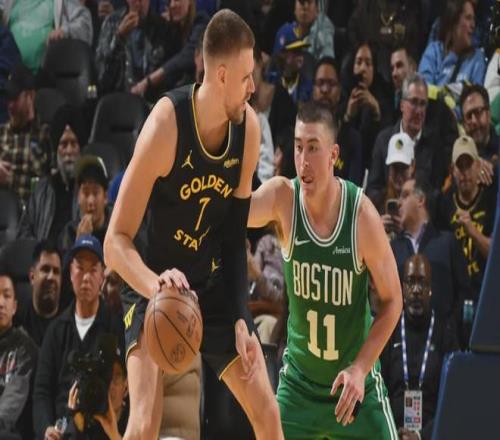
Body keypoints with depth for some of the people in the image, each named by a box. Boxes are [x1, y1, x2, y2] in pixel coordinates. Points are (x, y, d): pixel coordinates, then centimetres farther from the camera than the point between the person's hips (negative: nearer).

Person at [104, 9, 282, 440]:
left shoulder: (249, 127, -10)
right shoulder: (166, 126, -27)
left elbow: (236, 237, 1)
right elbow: (115, 242, -25)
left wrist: (240, 320, -5)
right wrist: (155, 285, -45)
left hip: (214, 283, 5)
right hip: (154, 282, -5)